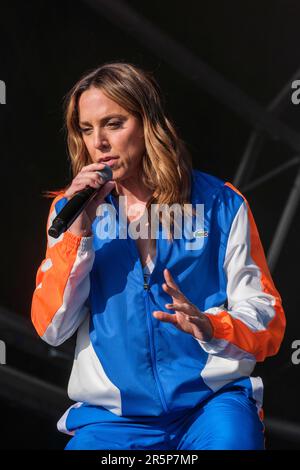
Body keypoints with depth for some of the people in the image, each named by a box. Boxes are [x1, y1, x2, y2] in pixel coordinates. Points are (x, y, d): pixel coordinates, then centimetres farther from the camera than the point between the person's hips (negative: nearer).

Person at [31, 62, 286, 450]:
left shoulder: (219, 204, 1)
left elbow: (269, 327, 1)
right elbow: (50, 328, 0)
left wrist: (208, 326, -19)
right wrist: (78, 232, -10)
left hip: (213, 400, -1)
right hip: (112, 415, 1)